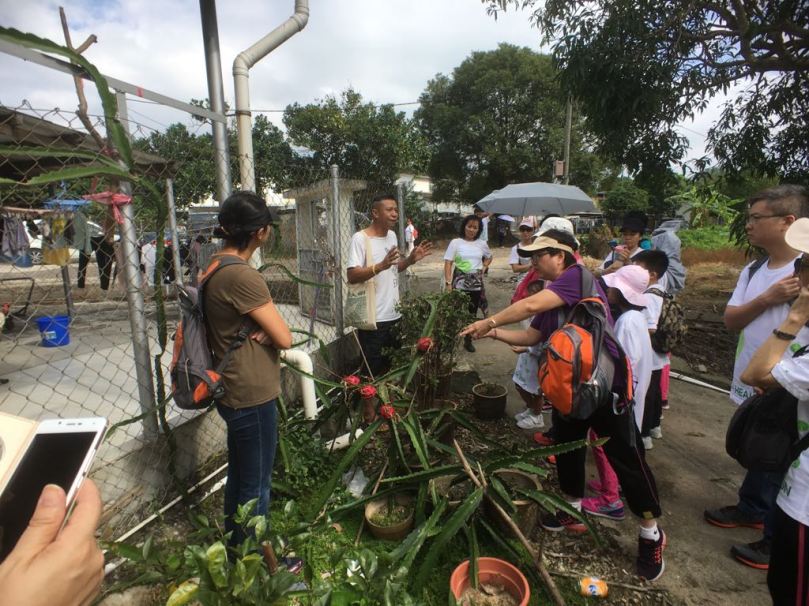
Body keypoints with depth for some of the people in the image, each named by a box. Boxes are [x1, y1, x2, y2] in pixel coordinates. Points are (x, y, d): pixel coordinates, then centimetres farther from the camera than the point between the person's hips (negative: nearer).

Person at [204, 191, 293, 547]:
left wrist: (261, 328, -10)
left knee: (238, 475, 24)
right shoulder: (242, 275, -24)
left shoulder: (214, 267, 5)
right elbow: (284, 338, -21)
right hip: (252, 396, -10)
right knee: (256, 485, 9)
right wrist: (268, 328, -1)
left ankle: (236, 546, 44)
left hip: (234, 392, 10)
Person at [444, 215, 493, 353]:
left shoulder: (482, 243, 5)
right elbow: (448, 264, -6)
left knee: (472, 313, 10)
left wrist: (484, 267, 6)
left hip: (476, 284, 3)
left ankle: (468, 340, 25)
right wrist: (448, 283, -15)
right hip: (459, 284, -3)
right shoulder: (456, 242, -5)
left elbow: (489, 257, 25)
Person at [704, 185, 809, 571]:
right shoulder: (752, 271, 3)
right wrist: (768, 298, -18)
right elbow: (730, 320, -1)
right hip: (750, 384, 6)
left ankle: (778, 541, 27)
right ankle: (751, 509, 44)